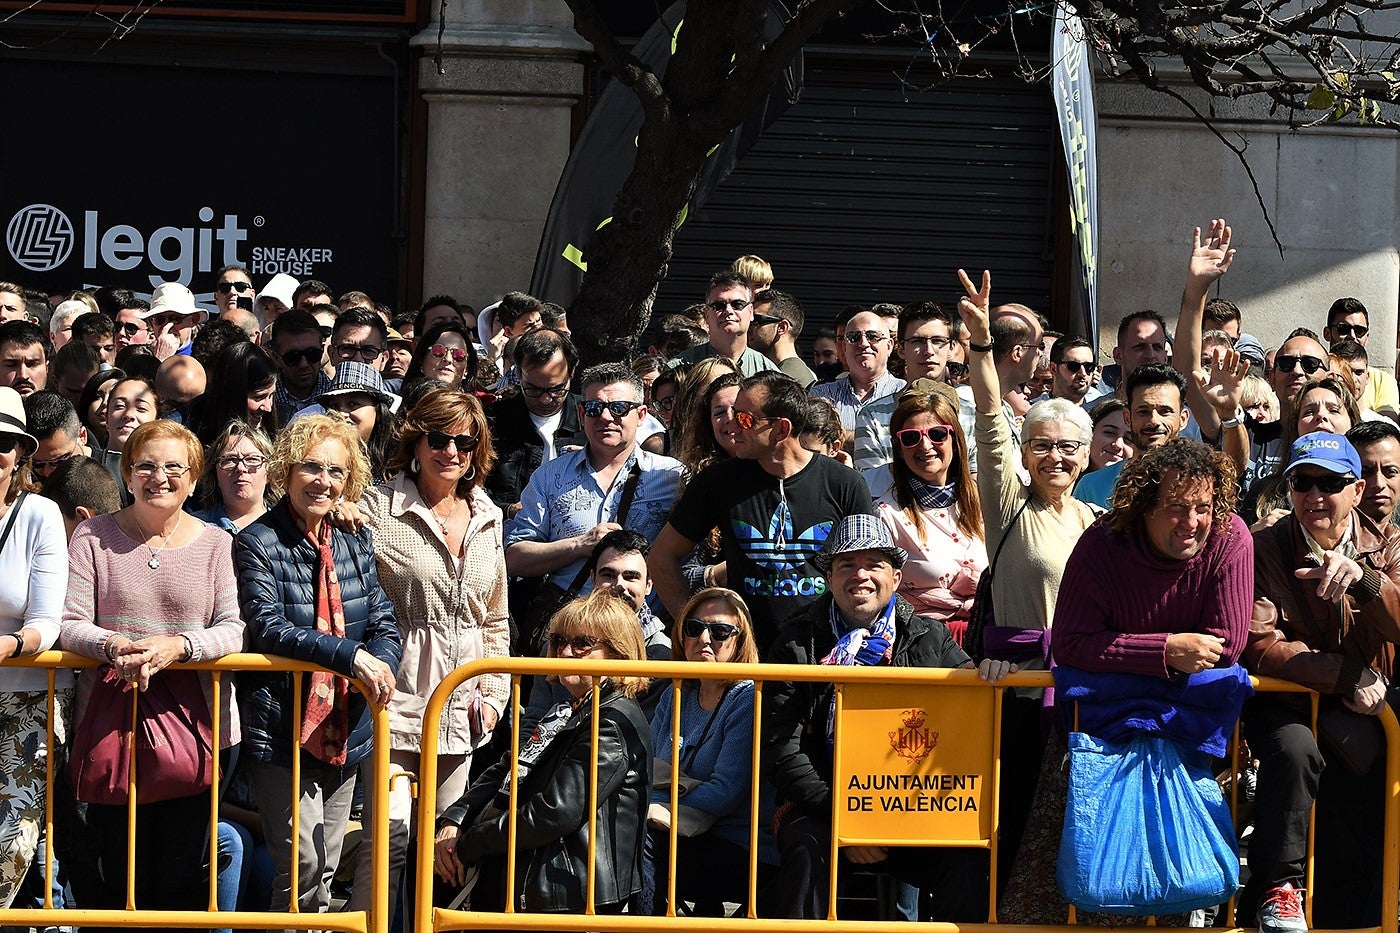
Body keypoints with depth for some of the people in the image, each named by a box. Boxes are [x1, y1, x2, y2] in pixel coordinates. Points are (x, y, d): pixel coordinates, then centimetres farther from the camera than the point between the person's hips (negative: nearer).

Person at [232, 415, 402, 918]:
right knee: (303, 868, -10)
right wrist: (351, 656, -28)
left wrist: (380, 663, -17)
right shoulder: (258, 543, -8)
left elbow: (384, 623, 7)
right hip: (282, 730, -6)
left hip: (344, 729, 6)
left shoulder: (354, 544, 10)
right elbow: (267, 628, -20)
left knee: (326, 868, 13)